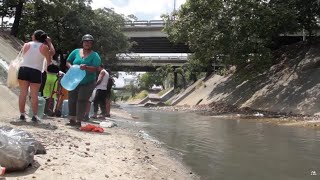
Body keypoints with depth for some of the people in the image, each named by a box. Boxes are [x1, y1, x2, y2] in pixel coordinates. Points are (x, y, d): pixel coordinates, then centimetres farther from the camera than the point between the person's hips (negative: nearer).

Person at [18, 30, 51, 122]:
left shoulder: (26, 45, 5)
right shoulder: (44, 47, 0)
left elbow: (23, 55, 14)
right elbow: (49, 61, 4)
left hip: (23, 69, 2)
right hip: (36, 72, -2)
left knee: (23, 93, 7)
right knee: (34, 95, 2)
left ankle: (22, 114, 8)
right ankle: (34, 115, 2)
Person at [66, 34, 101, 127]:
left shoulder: (95, 55, -5)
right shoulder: (76, 52, 6)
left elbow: (96, 68, -16)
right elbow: (68, 62, 9)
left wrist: (86, 67, -34)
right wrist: (71, 67, -13)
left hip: (87, 83, -4)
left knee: (81, 101, -7)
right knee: (72, 100, 7)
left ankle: (79, 121, -1)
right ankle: (72, 120, 19)